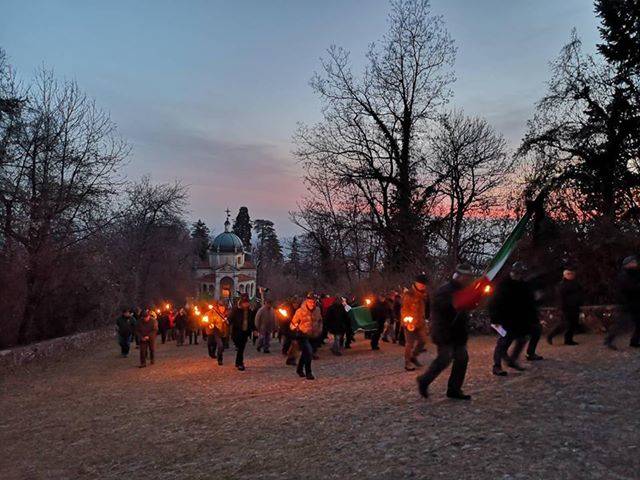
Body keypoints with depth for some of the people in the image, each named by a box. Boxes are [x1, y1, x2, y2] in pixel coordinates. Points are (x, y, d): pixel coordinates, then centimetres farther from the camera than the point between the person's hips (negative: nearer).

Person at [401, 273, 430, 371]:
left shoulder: (425, 294, 7)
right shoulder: (408, 294, -13)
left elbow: (426, 307, 18)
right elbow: (404, 309, -13)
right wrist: (407, 322, -19)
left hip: (421, 322, 7)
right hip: (410, 323, -7)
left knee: (422, 341, 12)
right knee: (410, 343, -1)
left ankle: (413, 357, 32)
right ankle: (407, 363, 9)